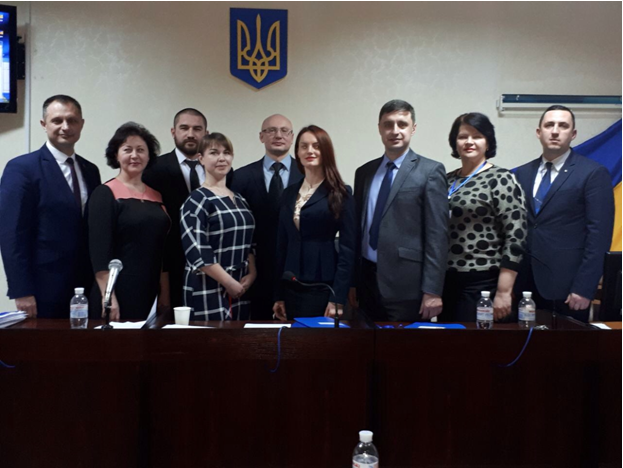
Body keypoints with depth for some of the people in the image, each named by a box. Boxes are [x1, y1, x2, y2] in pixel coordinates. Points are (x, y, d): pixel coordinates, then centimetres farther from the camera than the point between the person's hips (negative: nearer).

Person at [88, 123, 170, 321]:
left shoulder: (156, 197, 11)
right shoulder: (105, 194, -5)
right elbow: (99, 249, -12)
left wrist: (165, 293, 9)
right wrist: (108, 297, -17)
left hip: (151, 295, 5)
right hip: (119, 294, -5)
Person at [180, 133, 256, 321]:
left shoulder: (239, 200, 14)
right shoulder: (197, 200, -8)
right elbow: (197, 251, -16)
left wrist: (251, 273, -1)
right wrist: (229, 282, -14)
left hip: (240, 288, 7)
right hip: (208, 289, -6)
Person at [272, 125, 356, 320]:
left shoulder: (339, 194, -4)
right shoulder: (289, 193, 11)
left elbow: (347, 248, -9)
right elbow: (282, 245, 11)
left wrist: (338, 299, -14)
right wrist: (279, 295, 9)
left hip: (322, 288, -5)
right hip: (291, 287, 5)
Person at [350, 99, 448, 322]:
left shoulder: (430, 171, -3)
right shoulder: (364, 172, 12)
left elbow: (437, 235, -8)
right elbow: (358, 228, 14)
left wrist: (432, 291, -13)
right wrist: (353, 281, 11)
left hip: (406, 285, -4)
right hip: (368, 280, 5)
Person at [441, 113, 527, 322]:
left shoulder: (502, 179, -7)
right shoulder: (447, 180, 10)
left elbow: (515, 237, -13)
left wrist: (503, 292, -17)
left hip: (483, 284, -6)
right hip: (447, 282, 6)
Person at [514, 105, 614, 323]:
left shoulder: (593, 173, -3)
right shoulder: (522, 174, 11)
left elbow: (599, 235, -9)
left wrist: (584, 288, -14)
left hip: (566, 284, -4)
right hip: (525, 282, 4)